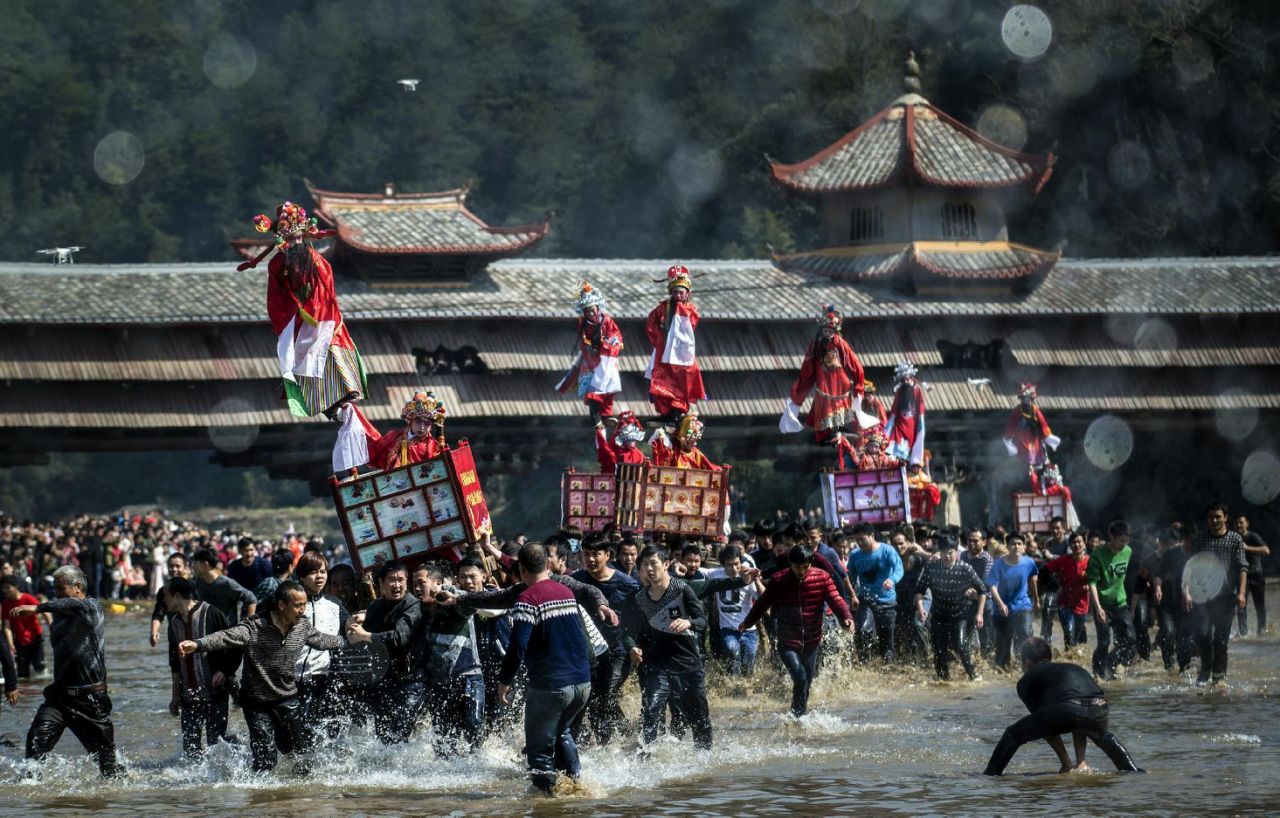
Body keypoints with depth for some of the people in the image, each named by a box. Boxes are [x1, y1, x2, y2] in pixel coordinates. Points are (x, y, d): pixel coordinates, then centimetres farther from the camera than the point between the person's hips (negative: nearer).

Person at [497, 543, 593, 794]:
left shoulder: (528, 598, -12)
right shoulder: (567, 592, 10)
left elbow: (518, 645, -18)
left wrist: (505, 680, -10)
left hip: (550, 686, -7)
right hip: (582, 682, 7)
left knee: (539, 746, 4)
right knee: (561, 732, 29)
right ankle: (575, 780, 24)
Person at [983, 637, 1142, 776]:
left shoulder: (1027, 681, 27)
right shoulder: (1075, 668, 42)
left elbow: (1047, 725, 26)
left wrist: (1066, 763, 30)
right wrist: (1081, 761, 42)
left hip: (1066, 710, -5)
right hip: (1099, 710, 5)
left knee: (1014, 734, 16)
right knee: (1102, 736, 42)